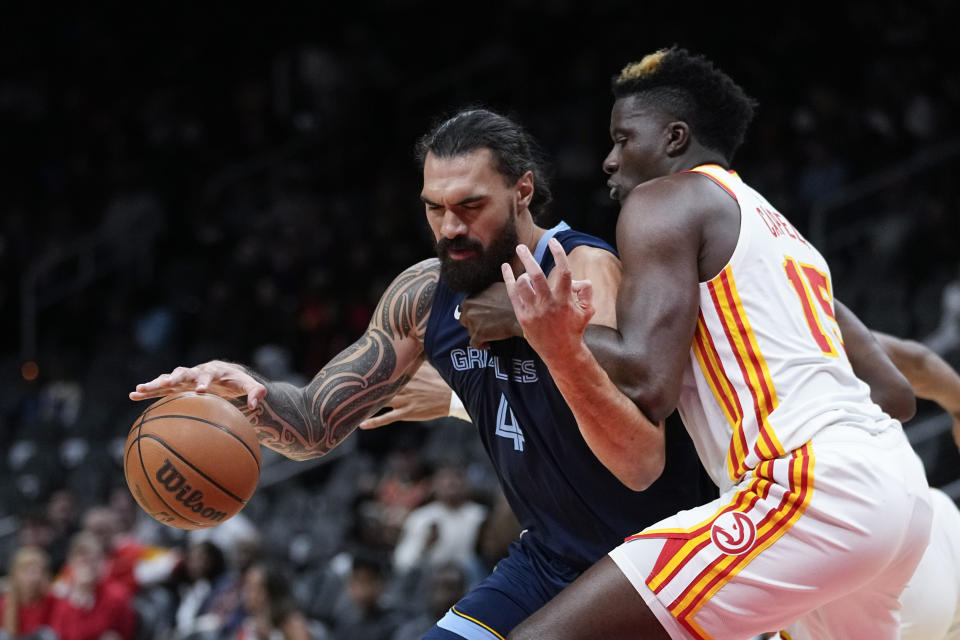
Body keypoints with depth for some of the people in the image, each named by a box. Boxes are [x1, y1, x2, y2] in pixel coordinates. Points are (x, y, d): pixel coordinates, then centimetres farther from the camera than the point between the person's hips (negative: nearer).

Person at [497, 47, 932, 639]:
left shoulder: (664, 199, 5)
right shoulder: (786, 235, 30)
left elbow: (647, 383, -9)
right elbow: (896, 395, 27)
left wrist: (551, 334, 4)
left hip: (809, 489, -9)